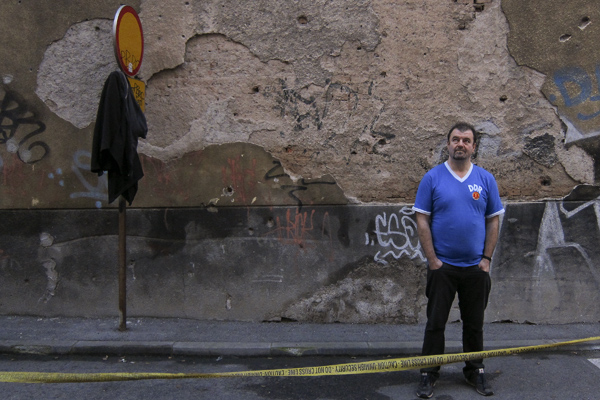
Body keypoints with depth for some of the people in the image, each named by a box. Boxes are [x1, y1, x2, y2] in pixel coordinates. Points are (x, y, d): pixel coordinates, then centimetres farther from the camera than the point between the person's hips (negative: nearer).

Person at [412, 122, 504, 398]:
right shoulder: (432, 178, -3)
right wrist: (432, 259, -9)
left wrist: (486, 258, -2)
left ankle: (475, 372, 29)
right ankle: (429, 374, 16)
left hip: (476, 267, 2)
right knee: (436, 323, 4)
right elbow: (422, 220, -5)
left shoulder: (486, 179, 3)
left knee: (474, 324, 14)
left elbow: (493, 220, 5)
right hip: (442, 266, -2)